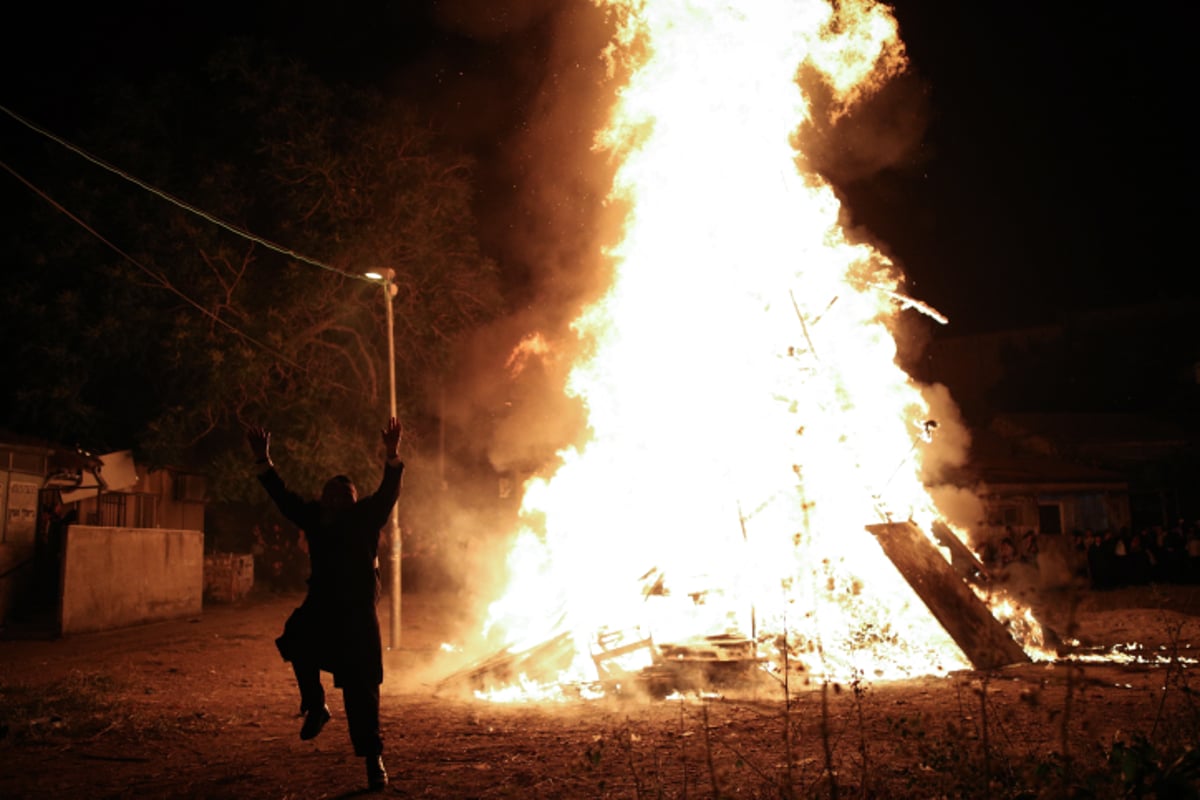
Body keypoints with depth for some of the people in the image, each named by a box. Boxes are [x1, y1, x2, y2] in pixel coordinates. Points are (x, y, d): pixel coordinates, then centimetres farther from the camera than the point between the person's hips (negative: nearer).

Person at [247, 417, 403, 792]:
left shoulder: (365, 518, -2)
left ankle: (373, 758, 8)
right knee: (297, 642, -28)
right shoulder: (315, 518, 7)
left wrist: (393, 456, -30)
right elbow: (283, 497, 8)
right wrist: (263, 460, 1)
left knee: (361, 690, -1)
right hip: (321, 609, 3)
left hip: (358, 614, -3)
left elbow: (388, 493, -15)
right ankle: (315, 707, -4)